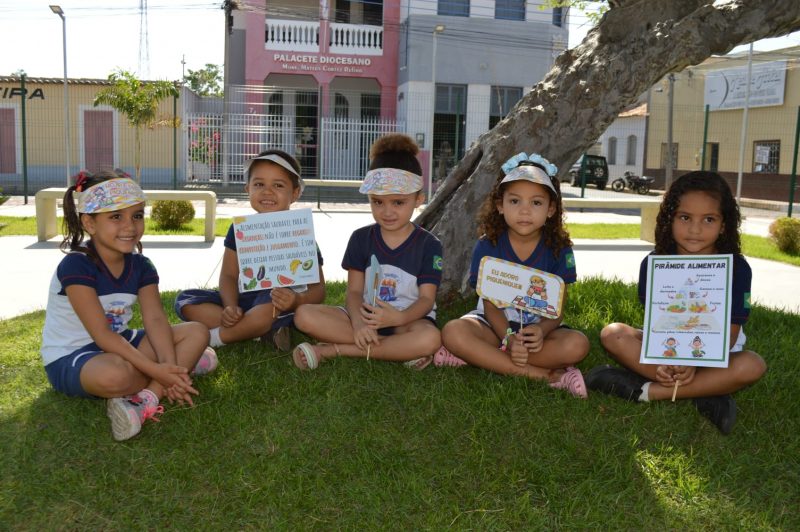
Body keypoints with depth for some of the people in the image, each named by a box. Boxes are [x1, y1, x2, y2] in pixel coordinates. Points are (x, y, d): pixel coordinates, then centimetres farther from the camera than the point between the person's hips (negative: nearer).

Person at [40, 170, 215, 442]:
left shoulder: (140, 266, -2)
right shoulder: (76, 266, -22)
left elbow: (155, 319, -12)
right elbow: (102, 334, -27)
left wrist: (169, 368, -29)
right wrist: (156, 369, -33)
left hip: (117, 344, 7)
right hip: (69, 357, -7)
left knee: (197, 332, -8)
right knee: (115, 374, -42)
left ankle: (146, 398, -24)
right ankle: (186, 362, -14)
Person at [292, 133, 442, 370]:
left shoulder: (428, 244, -2)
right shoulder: (361, 238, 5)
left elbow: (426, 298, -9)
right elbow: (354, 291, -1)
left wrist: (399, 317, -32)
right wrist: (359, 324, -23)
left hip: (408, 320, -2)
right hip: (365, 316, 2)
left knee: (430, 338, -38)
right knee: (305, 315, -21)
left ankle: (331, 350, -27)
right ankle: (400, 349, -24)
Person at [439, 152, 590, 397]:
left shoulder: (558, 249, -5)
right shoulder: (487, 246, -8)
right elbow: (491, 305, -10)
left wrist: (541, 330, -30)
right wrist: (509, 339, -29)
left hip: (539, 327, 1)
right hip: (496, 325, -1)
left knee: (577, 345, -30)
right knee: (453, 332, -31)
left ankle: (478, 358, -25)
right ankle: (545, 375, -28)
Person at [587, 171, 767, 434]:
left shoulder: (736, 268, -13)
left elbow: (729, 332, -15)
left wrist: (694, 363, -33)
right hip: (666, 347, 2)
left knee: (752, 366, -32)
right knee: (612, 334, -22)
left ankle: (646, 390, -29)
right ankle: (705, 391, -28)